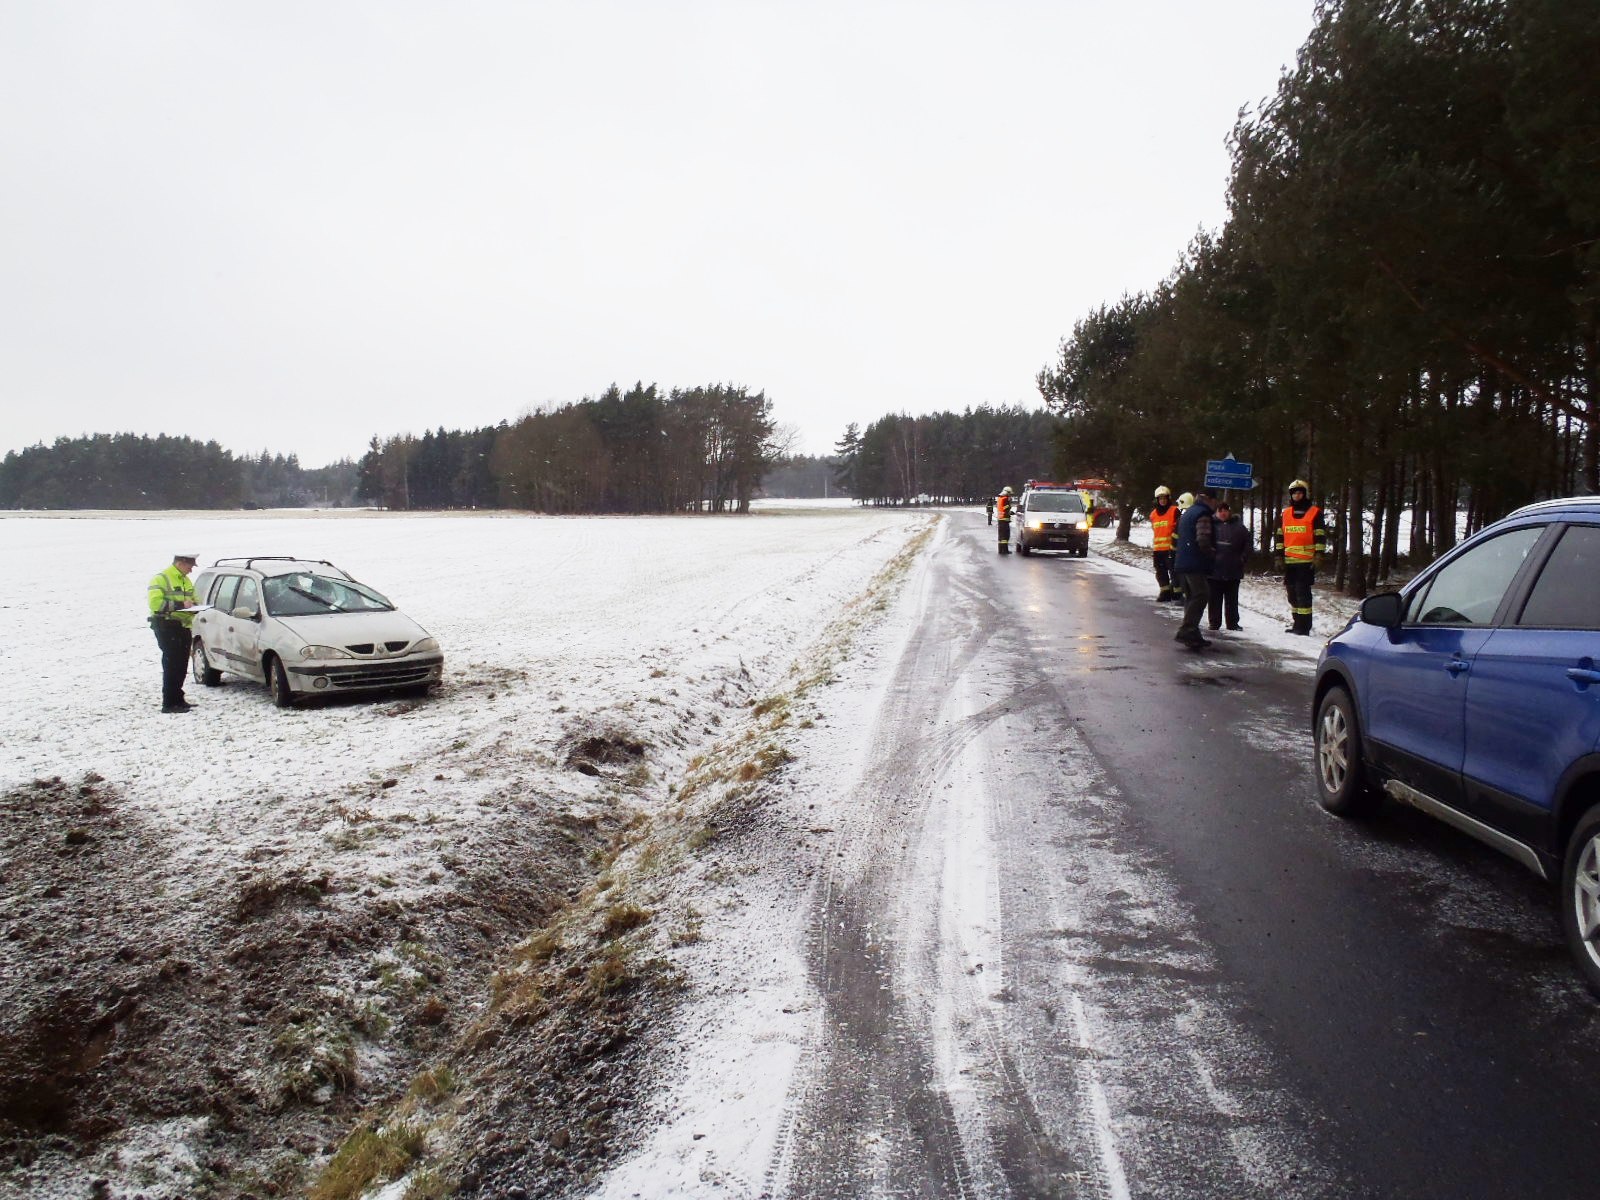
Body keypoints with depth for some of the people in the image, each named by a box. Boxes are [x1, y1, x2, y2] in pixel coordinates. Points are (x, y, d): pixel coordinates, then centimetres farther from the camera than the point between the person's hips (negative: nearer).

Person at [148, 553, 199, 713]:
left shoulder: (186, 581, 19)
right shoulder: (161, 579, -8)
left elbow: (193, 599, 30)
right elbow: (155, 603, -20)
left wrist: (193, 606, 6)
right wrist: (180, 605, -23)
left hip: (183, 626, 8)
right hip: (167, 626, -8)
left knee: (181, 665, 11)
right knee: (171, 665, -10)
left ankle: (177, 699, 20)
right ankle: (169, 704, -9)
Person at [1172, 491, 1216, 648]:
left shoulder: (1187, 513, 19)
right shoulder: (1202, 513, -11)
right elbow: (1203, 540, -22)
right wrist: (1212, 554, -5)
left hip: (1181, 563, 10)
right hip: (1195, 564, -10)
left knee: (1191, 597, 14)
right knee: (1201, 595, -9)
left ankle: (1192, 634, 16)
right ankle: (1186, 632, -18)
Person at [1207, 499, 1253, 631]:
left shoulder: (1238, 526, 3)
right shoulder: (1212, 525, 0)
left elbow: (1249, 541, 9)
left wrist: (1243, 557, 2)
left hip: (1233, 570, 1)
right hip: (1214, 569, -1)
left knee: (1232, 598, 9)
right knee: (1214, 598, 3)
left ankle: (1233, 622, 15)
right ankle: (1214, 622, 10)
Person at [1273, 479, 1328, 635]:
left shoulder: (1315, 513, 1)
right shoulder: (1285, 514, 15)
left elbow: (1321, 537, -3)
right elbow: (1279, 537, 16)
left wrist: (1318, 556, -11)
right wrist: (1278, 557, 8)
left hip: (1306, 562, -6)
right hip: (1289, 561, 6)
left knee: (1303, 593, -10)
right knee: (1292, 593, 10)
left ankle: (1303, 627, -8)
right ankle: (1296, 623, 19)